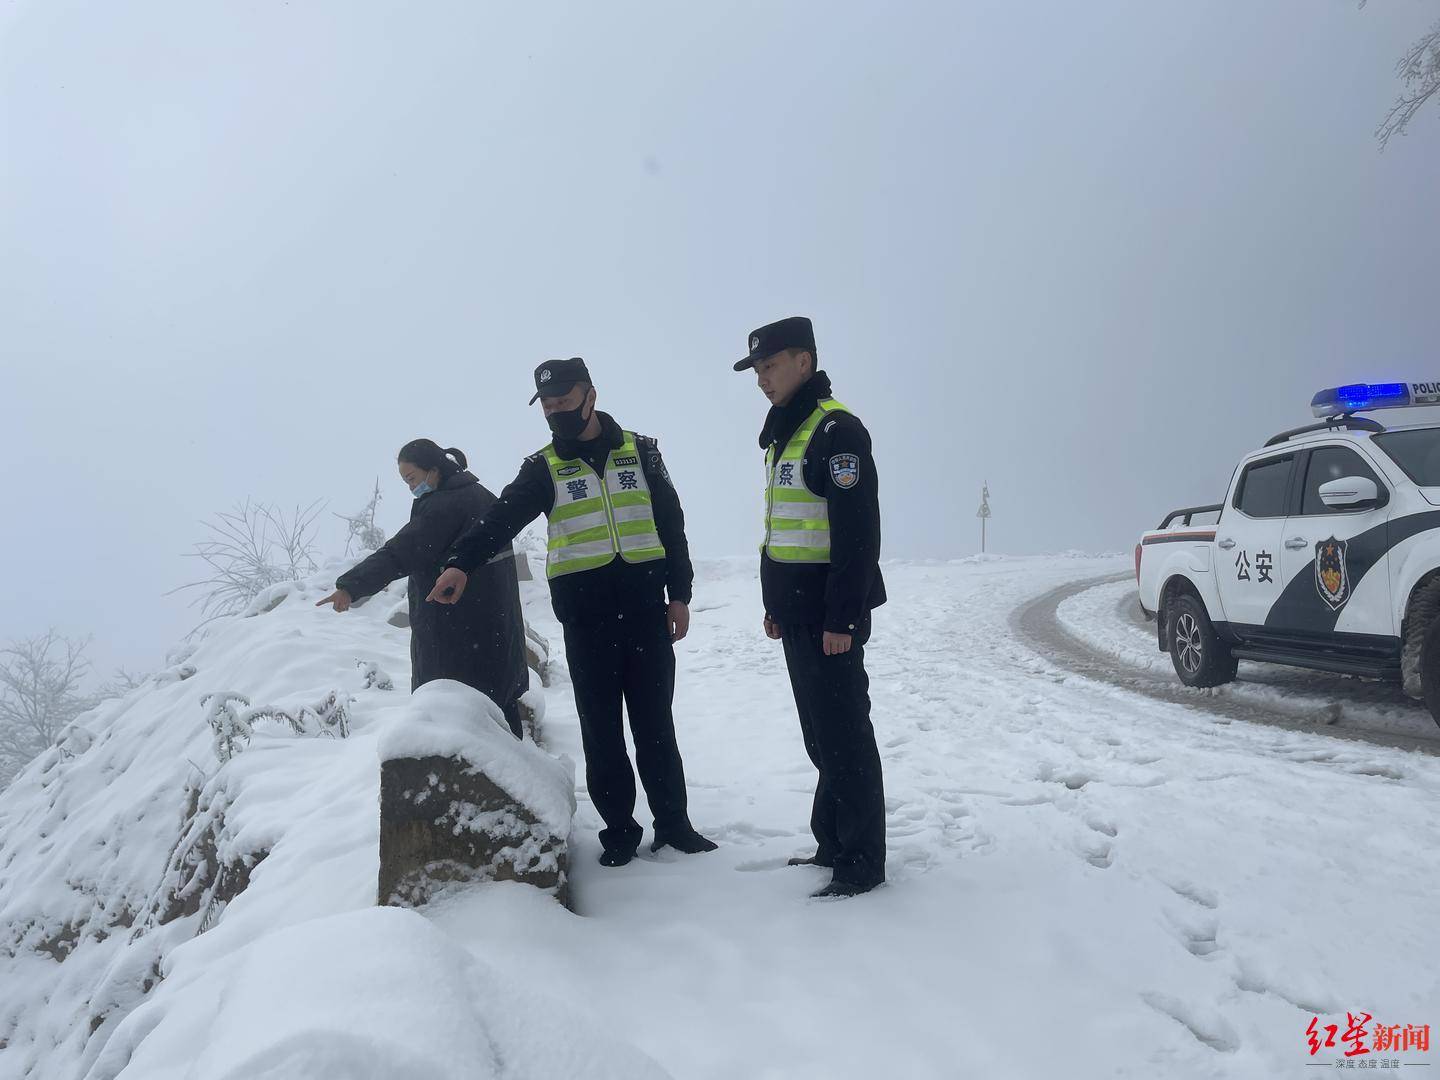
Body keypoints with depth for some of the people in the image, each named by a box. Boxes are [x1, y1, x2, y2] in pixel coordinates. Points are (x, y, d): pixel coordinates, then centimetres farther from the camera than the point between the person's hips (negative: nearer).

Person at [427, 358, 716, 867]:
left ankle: (673, 821, 19)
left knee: (655, 722, 7)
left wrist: (679, 595, 5)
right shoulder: (543, 467, 3)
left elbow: (671, 524, 10)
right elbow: (501, 518, -12)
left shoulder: (640, 450, 8)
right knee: (601, 729, 4)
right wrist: (461, 564, -29)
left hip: (645, 606, 1)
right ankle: (619, 830, 16)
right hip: (585, 615, 0)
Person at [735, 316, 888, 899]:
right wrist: (777, 604, 22)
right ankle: (832, 844, 26)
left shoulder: (836, 429, -13)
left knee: (844, 736, -3)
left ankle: (861, 862, 6)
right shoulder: (785, 434, 17)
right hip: (798, 616, 10)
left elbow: (858, 533, -20)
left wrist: (842, 617, -22)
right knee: (820, 735, 15)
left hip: (829, 618, -10)